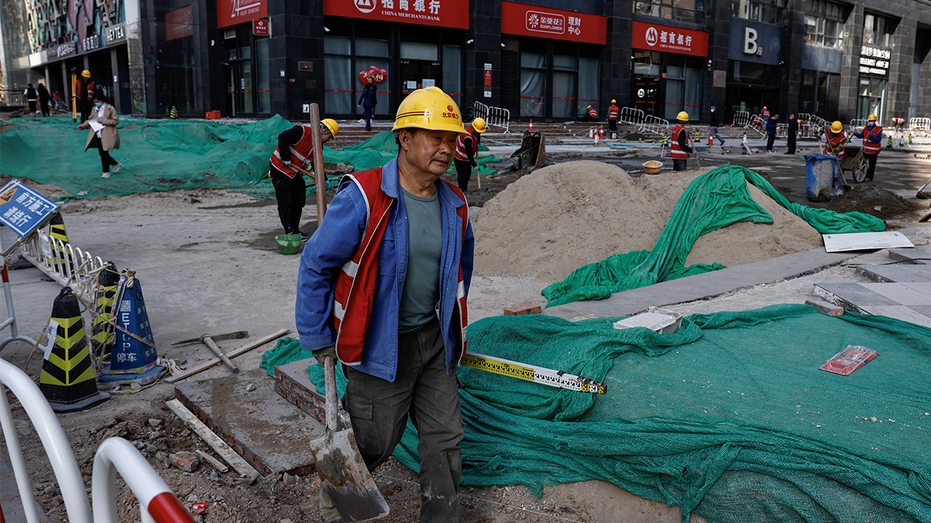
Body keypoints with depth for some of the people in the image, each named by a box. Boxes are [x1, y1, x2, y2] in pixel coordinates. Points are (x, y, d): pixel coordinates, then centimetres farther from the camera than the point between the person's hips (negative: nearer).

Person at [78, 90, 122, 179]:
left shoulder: (110, 108, -8)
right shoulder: (94, 109, 11)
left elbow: (116, 120, -11)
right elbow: (90, 120, 21)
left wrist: (103, 121, -17)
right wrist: (83, 125, 5)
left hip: (107, 135, -7)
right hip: (98, 135, 7)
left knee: (104, 153, -6)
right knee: (102, 153, 9)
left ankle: (106, 171, 6)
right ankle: (115, 164, 29)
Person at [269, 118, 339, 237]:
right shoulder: (302, 131, -19)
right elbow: (282, 138, -25)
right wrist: (286, 158, -22)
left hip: (296, 174, 9)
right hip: (280, 170, -9)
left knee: (299, 201, 9)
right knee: (284, 202, -7)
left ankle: (295, 230, 18)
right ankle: (289, 231, -6)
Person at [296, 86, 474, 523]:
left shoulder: (454, 205, 1)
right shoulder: (363, 197, -20)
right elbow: (315, 264, -14)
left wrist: (453, 322, 21)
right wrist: (319, 341, -10)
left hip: (434, 340, 6)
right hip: (380, 345, -5)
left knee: (444, 438, 10)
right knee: (373, 442, 9)